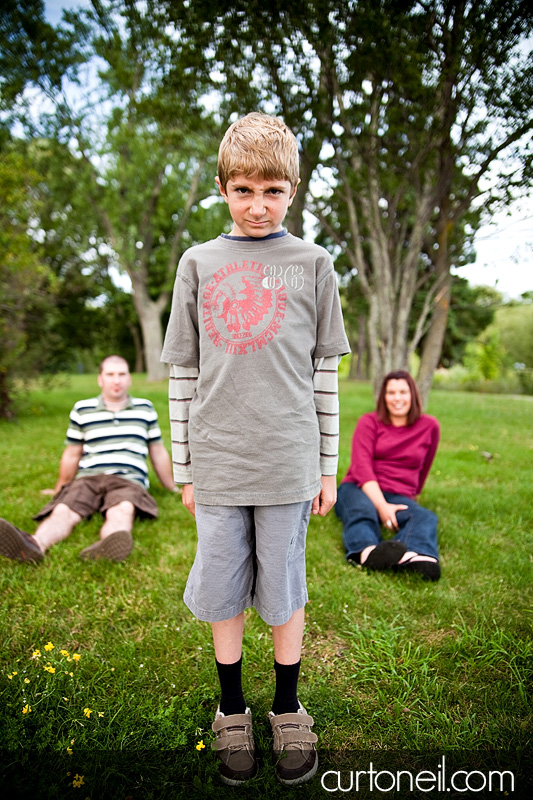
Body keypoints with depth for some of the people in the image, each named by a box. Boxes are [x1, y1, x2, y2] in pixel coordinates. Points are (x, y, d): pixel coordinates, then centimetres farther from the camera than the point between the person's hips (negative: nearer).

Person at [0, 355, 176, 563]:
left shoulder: (145, 409, 18)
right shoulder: (82, 410, 16)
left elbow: (158, 452, 24)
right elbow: (72, 454, 25)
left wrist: (173, 488, 28)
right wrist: (59, 490, 30)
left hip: (128, 479, -1)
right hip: (88, 478, 2)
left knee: (123, 510, -38)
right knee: (62, 510, -32)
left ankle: (107, 546, -67)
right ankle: (35, 544, -60)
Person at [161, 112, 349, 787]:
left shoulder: (311, 264, 3)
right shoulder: (198, 263, 6)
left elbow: (325, 371, 4)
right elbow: (183, 371, 6)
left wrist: (328, 466, 4)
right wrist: (184, 468, 6)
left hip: (288, 464, -1)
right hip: (216, 465, 1)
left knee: (283, 590, 11)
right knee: (222, 592, 12)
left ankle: (288, 709, 35)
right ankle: (232, 709, 36)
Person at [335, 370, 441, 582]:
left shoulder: (429, 426, 9)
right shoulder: (370, 422, 5)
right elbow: (361, 466, -7)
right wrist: (381, 506, -20)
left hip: (398, 498, 1)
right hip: (361, 490, -1)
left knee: (425, 517, -32)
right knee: (361, 511, -37)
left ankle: (411, 557, -64)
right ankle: (367, 552, -68)